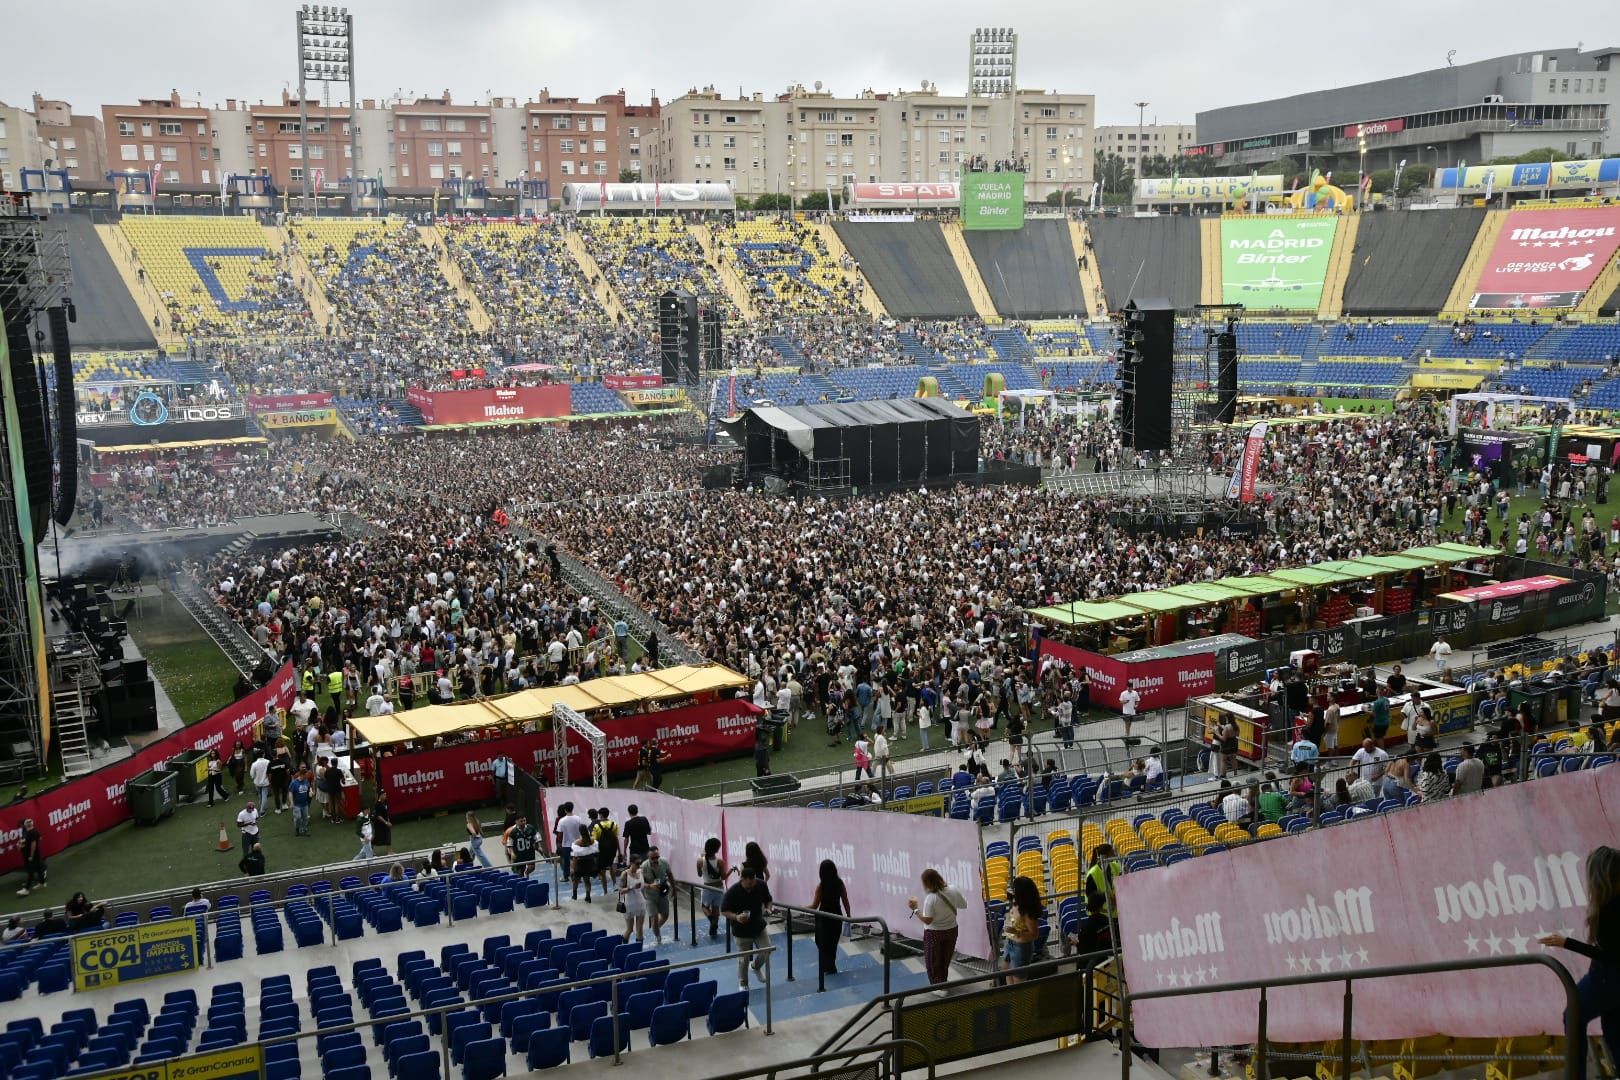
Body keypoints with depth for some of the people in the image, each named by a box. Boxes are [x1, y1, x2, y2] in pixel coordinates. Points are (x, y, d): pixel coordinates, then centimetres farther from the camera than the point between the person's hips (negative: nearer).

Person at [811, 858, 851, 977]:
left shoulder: (821, 886, -18)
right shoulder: (840, 883, -6)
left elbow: (815, 906, -15)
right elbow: (845, 901, 0)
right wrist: (848, 916, 11)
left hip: (824, 918, -4)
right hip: (837, 917, 4)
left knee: (823, 945, 14)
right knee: (832, 944, 21)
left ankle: (829, 968, 14)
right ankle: (830, 967, 32)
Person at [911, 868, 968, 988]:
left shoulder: (930, 898, -28)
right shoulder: (953, 890, -12)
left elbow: (927, 920, -25)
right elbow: (964, 905, 3)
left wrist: (915, 909, -16)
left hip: (934, 933, -6)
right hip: (951, 930, 6)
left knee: (933, 963, 13)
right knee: (945, 960, 25)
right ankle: (943, 983, 40)